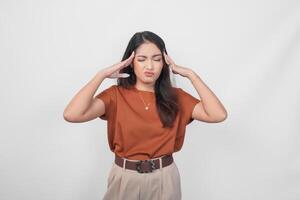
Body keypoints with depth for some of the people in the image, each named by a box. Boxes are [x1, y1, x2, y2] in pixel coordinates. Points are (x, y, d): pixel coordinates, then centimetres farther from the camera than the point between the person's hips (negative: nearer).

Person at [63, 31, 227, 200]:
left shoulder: (175, 97, -3)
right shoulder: (116, 95, -9)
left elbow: (219, 115, -16)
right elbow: (71, 115, -24)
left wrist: (191, 74, -13)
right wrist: (102, 74, -19)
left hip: (164, 178, 2)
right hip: (125, 178, -1)